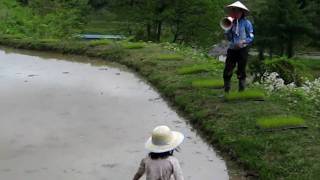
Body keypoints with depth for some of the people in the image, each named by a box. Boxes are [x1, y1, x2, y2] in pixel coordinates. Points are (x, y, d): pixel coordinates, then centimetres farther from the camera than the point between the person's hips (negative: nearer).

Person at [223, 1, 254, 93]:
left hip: (242, 49, -4)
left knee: (241, 71, 0)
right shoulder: (232, 23, 10)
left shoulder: (246, 23, -2)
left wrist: (243, 42, -19)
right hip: (232, 49, 4)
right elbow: (228, 38, 9)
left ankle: (241, 91, 11)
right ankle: (226, 91, 11)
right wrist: (228, 29, -5)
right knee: (227, 71, 0)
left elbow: (251, 37, -3)